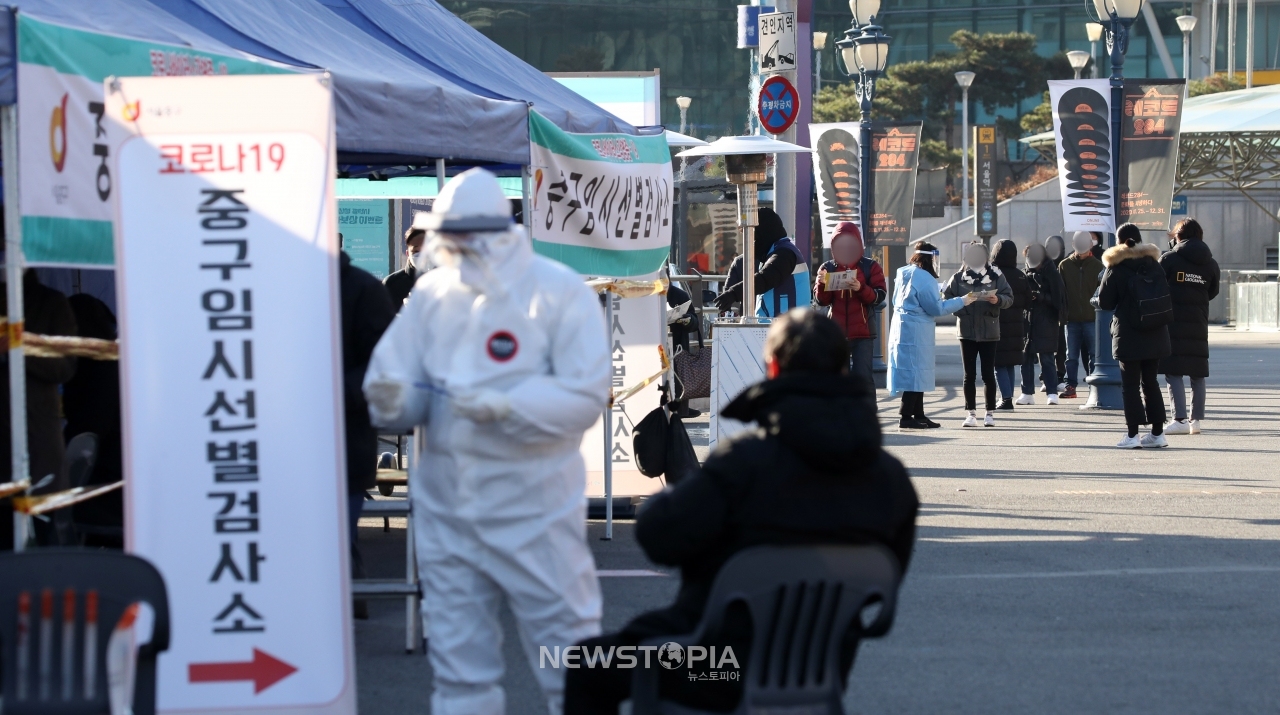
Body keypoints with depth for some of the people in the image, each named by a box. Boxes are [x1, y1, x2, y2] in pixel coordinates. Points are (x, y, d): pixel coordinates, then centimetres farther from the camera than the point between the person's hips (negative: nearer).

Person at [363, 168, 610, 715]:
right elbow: (400, 374, 1)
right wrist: (391, 398, -22)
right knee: (458, 654, 12)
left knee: (564, 642, 2)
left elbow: (586, 394, -15)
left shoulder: (560, 293, -8)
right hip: (446, 502, 5)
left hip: (533, 505, -5)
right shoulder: (432, 294, 5)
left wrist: (505, 407, -25)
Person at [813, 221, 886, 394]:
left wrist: (861, 288, -22)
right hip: (836, 332, 3)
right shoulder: (828, 268, 8)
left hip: (862, 332, -3)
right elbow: (820, 301, 5)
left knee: (862, 375, -8)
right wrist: (822, 284, -15)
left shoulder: (870, 267, 3)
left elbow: (879, 296, -4)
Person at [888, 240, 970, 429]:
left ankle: (918, 415, 17)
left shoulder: (904, 274, 12)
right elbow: (936, 308, -15)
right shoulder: (924, 278, -16)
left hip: (902, 328, 9)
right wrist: (962, 301, -7)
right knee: (916, 372, -6)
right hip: (916, 332, -9)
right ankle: (906, 417, -7)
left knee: (916, 374, 13)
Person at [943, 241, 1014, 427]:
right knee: (969, 375, 4)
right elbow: (946, 299, 2)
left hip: (989, 332, -1)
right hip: (966, 332, 1)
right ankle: (971, 413, 8)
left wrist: (998, 300, -22)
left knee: (988, 374, 2)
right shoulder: (958, 277, 2)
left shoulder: (995, 276, -1)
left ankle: (990, 413, 10)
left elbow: (1009, 298, -2)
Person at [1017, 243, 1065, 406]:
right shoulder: (1026, 273, 10)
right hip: (1028, 321, 5)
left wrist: (1040, 296, -19)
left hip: (1046, 323, -5)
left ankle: (1052, 393, -3)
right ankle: (1028, 393, 9)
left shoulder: (1051, 273, -5)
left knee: (1046, 358, -6)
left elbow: (1057, 298, -7)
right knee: (1026, 356, 3)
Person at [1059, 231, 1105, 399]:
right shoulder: (1064, 265, 6)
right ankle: (1070, 386, 7)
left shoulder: (1097, 266, 3)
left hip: (1092, 318, -1)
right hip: (1072, 319, 1)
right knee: (1071, 355, 3)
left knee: (1093, 355, 2)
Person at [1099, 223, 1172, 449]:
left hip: (1128, 336, -5)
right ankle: (1157, 432, 13)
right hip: (1155, 337, 5)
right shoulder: (1154, 265, 4)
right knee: (1150, 382, 13)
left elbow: (1104, 302, -5)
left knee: (1130, 384, 0)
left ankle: (1133, 434, -4)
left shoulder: (1116, 269, -9)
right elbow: (1167, 299, 10)